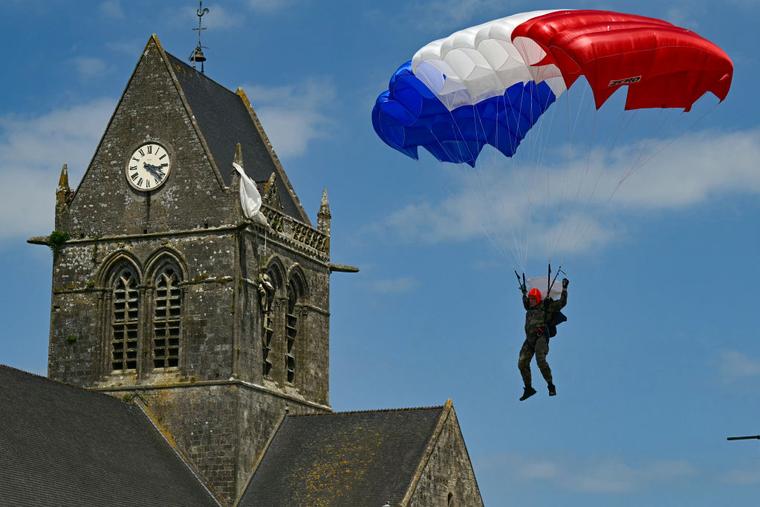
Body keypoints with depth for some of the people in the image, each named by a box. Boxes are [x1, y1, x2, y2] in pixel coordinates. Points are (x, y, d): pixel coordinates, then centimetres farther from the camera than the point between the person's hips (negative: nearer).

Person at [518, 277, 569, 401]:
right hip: (529, 339, 7)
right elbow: (526, 304, 48)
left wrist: (564, 288, 11)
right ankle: (528, 388, 10)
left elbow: (562, 303, 9)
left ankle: (551, 386, -15)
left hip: (541, 337, -7)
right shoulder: (529, 309, 22)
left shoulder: (545, 307, 5)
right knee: (522, 363, -1)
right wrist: (524, 293, 56)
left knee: (541, 361, -24)